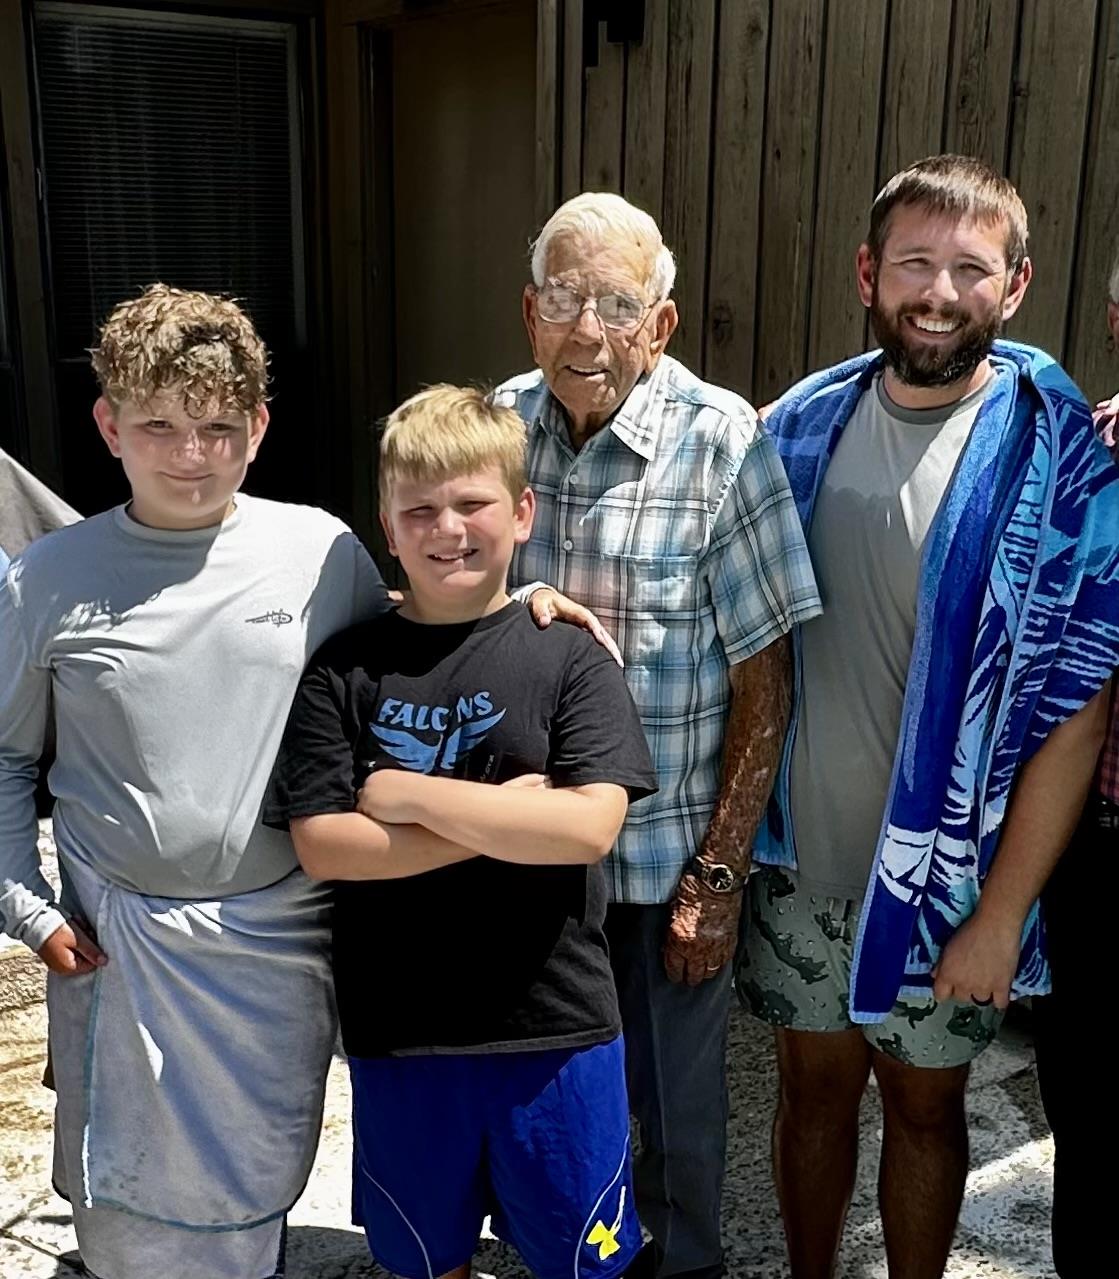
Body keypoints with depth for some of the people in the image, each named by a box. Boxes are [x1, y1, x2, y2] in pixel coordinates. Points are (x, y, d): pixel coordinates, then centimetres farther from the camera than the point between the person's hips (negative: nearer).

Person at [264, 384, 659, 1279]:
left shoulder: (568, 657, -7)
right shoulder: (346, 669, -2)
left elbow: (590, 828, -18)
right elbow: (320, 845, -10)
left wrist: (411, 795, -16)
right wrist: (502, 818, -17)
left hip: (556, 1027, -1)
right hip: (396, 1031, 2)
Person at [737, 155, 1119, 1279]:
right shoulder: (802, 424, -2)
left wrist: (1001, 912, -13)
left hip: (942, 876, -3)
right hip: (798, 856, 3)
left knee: (923, 1102, 17)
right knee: (814, 1084, 20)